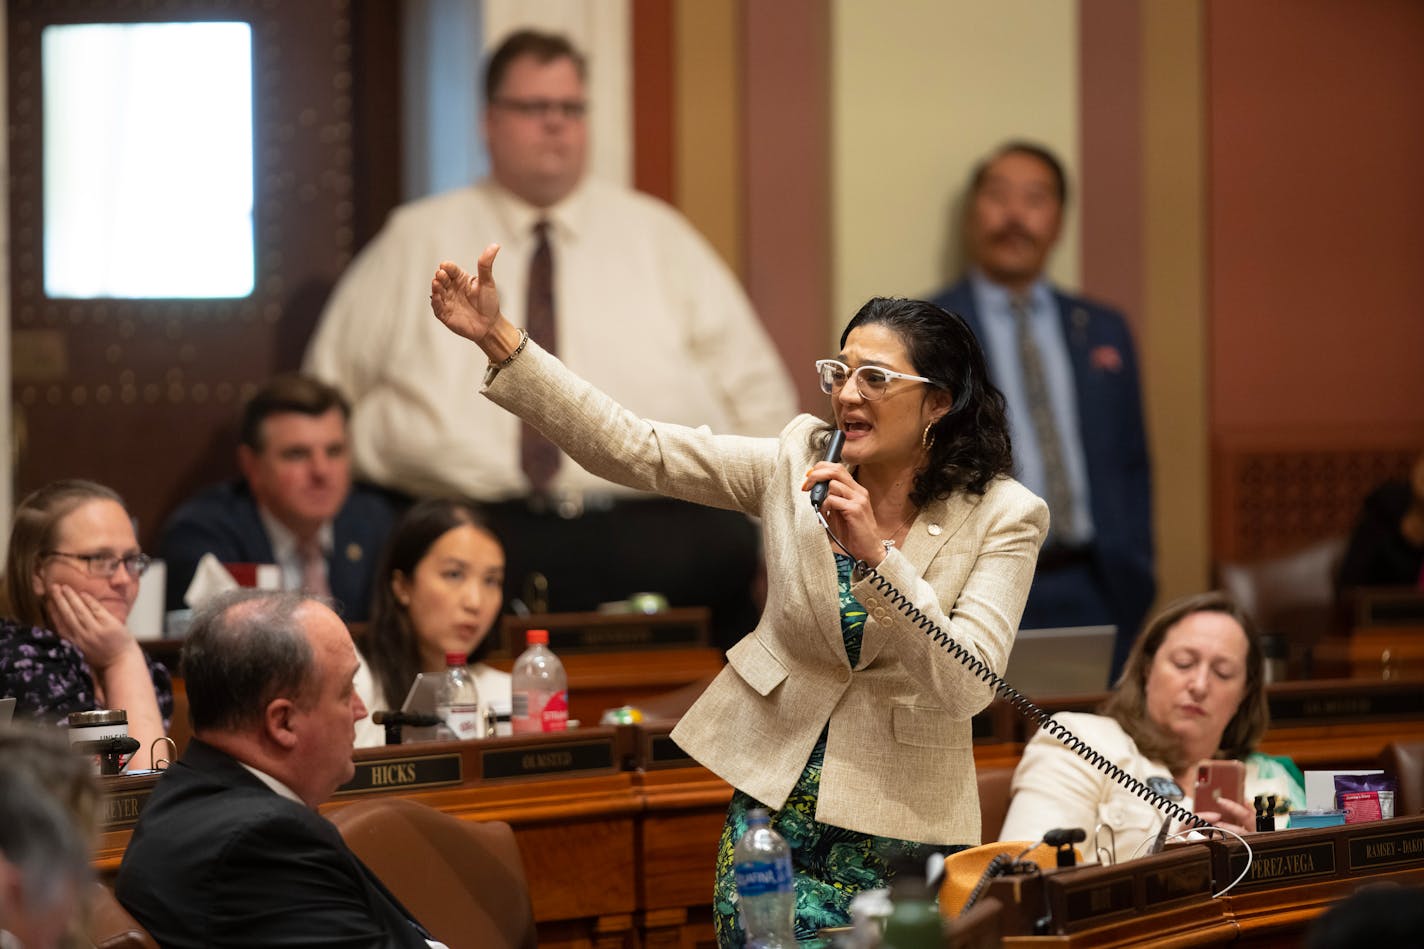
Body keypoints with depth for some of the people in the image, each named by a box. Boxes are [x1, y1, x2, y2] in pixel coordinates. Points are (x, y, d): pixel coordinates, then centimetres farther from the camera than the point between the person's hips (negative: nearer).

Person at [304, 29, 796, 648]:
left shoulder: (654, 234, 18)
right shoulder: (416, 241, 17)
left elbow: (755, 387, 18)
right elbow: (328, 387, 21)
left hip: (647, 524, 2)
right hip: (466, 522, -1)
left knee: (723, 552, -30)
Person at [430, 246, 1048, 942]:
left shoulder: (1004, 517, -9)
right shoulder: (799, 461, -1)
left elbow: (966, 686, -18)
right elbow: (630, 448, -7)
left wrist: (875, 553, -27)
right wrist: (499, 339, -15)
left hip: (899, 822, -2)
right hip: (775, 794, 2)